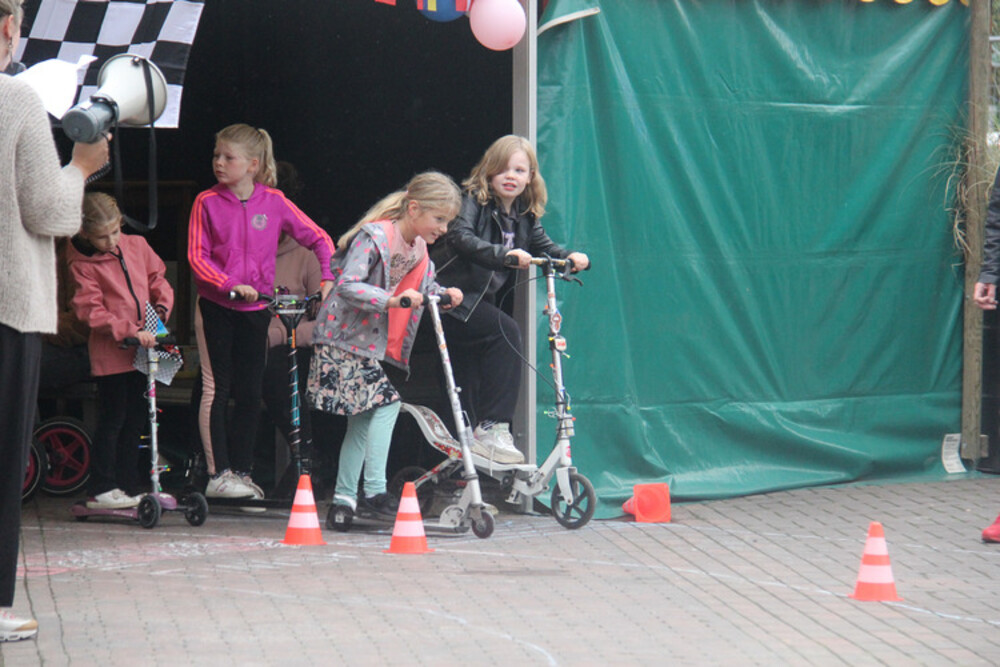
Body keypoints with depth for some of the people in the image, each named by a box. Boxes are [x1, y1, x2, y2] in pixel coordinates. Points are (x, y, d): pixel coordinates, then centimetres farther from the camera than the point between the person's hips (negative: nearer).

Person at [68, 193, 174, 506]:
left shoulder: (137, 246, 8)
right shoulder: (82, 265, -9)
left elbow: (158, 278, 16)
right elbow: (92, 311, -15)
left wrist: (161, 310, -3)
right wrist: (130, 332, -22)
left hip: (143, 349, 6)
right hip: (110, 353, -6)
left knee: (135, 420, 10)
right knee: (112, 419, -6)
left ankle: (128, 487, 17)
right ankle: (101, 489, -1)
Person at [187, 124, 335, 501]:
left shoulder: (273, 202, -1)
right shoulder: (207, 202, -5)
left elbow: (318, 239, 4)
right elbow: (197, 257, -8)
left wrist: (328, 277, -10)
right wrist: (231, 284, -21)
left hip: (256, 308, 2)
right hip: (215, 307, -2)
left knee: (251, 393, 5)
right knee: (216, 389, -3)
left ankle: (241, 471, 15)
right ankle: (217, 474, -1)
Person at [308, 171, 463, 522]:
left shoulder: (418, 247, 5)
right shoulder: (375, 237, -21)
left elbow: (423, 288, 14)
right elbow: (347, 286, -29)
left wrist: (444, 294, -8)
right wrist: (390, 300, -40)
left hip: (370, 342, 9)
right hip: (343, 337, -9)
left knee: (364, 420, 11)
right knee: (385, 402, -20)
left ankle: (344, 498, 18)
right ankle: (374, 490, -21)